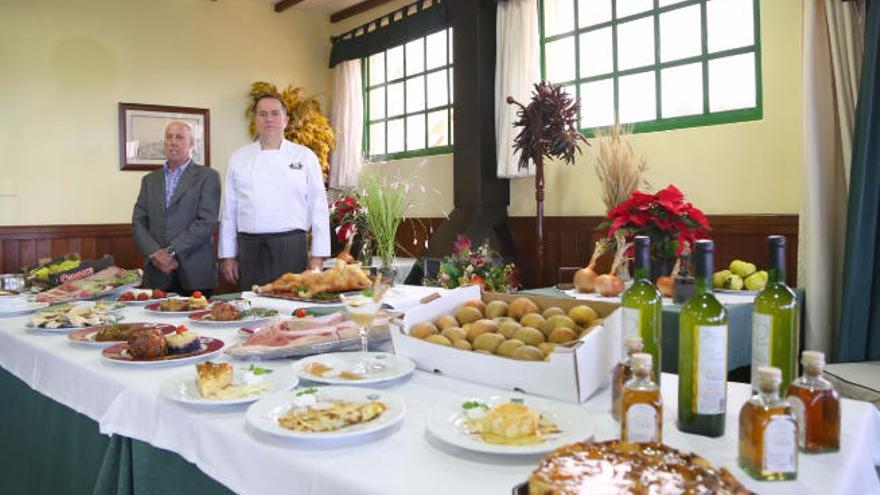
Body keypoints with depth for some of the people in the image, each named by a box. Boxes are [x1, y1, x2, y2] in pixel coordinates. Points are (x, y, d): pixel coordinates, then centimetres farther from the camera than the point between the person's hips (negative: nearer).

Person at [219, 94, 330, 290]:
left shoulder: (305, 156, 4)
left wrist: (317, 257, -3)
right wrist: (227, 256, 8)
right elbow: (229, 210, 11)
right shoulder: (238, 158, 11)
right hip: (250, 250, 2)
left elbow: (319, 206, 2)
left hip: (291, 247, -1)